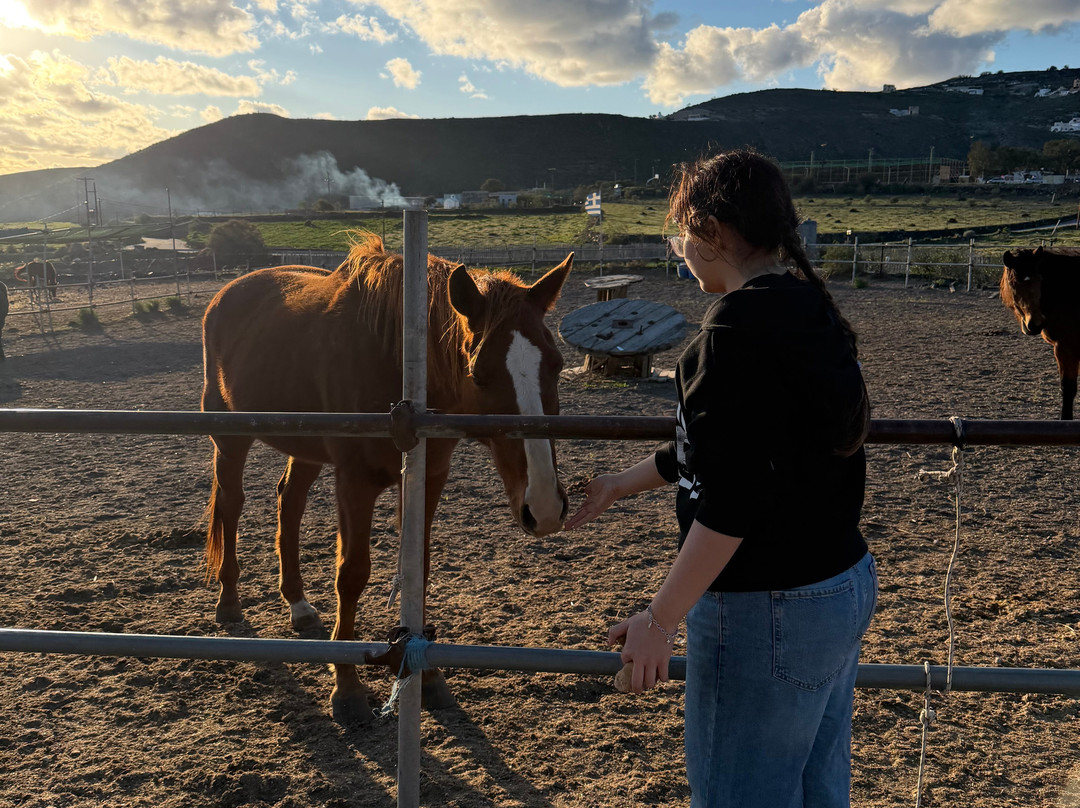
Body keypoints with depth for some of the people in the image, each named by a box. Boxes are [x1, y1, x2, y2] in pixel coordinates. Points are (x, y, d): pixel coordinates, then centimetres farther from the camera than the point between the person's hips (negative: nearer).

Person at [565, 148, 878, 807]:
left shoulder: (739, 326, -22)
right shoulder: (810, 310, 9)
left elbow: (731, 500, -27)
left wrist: (659, 620, -19)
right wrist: (618, 485, 27)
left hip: (767, 611, -10)